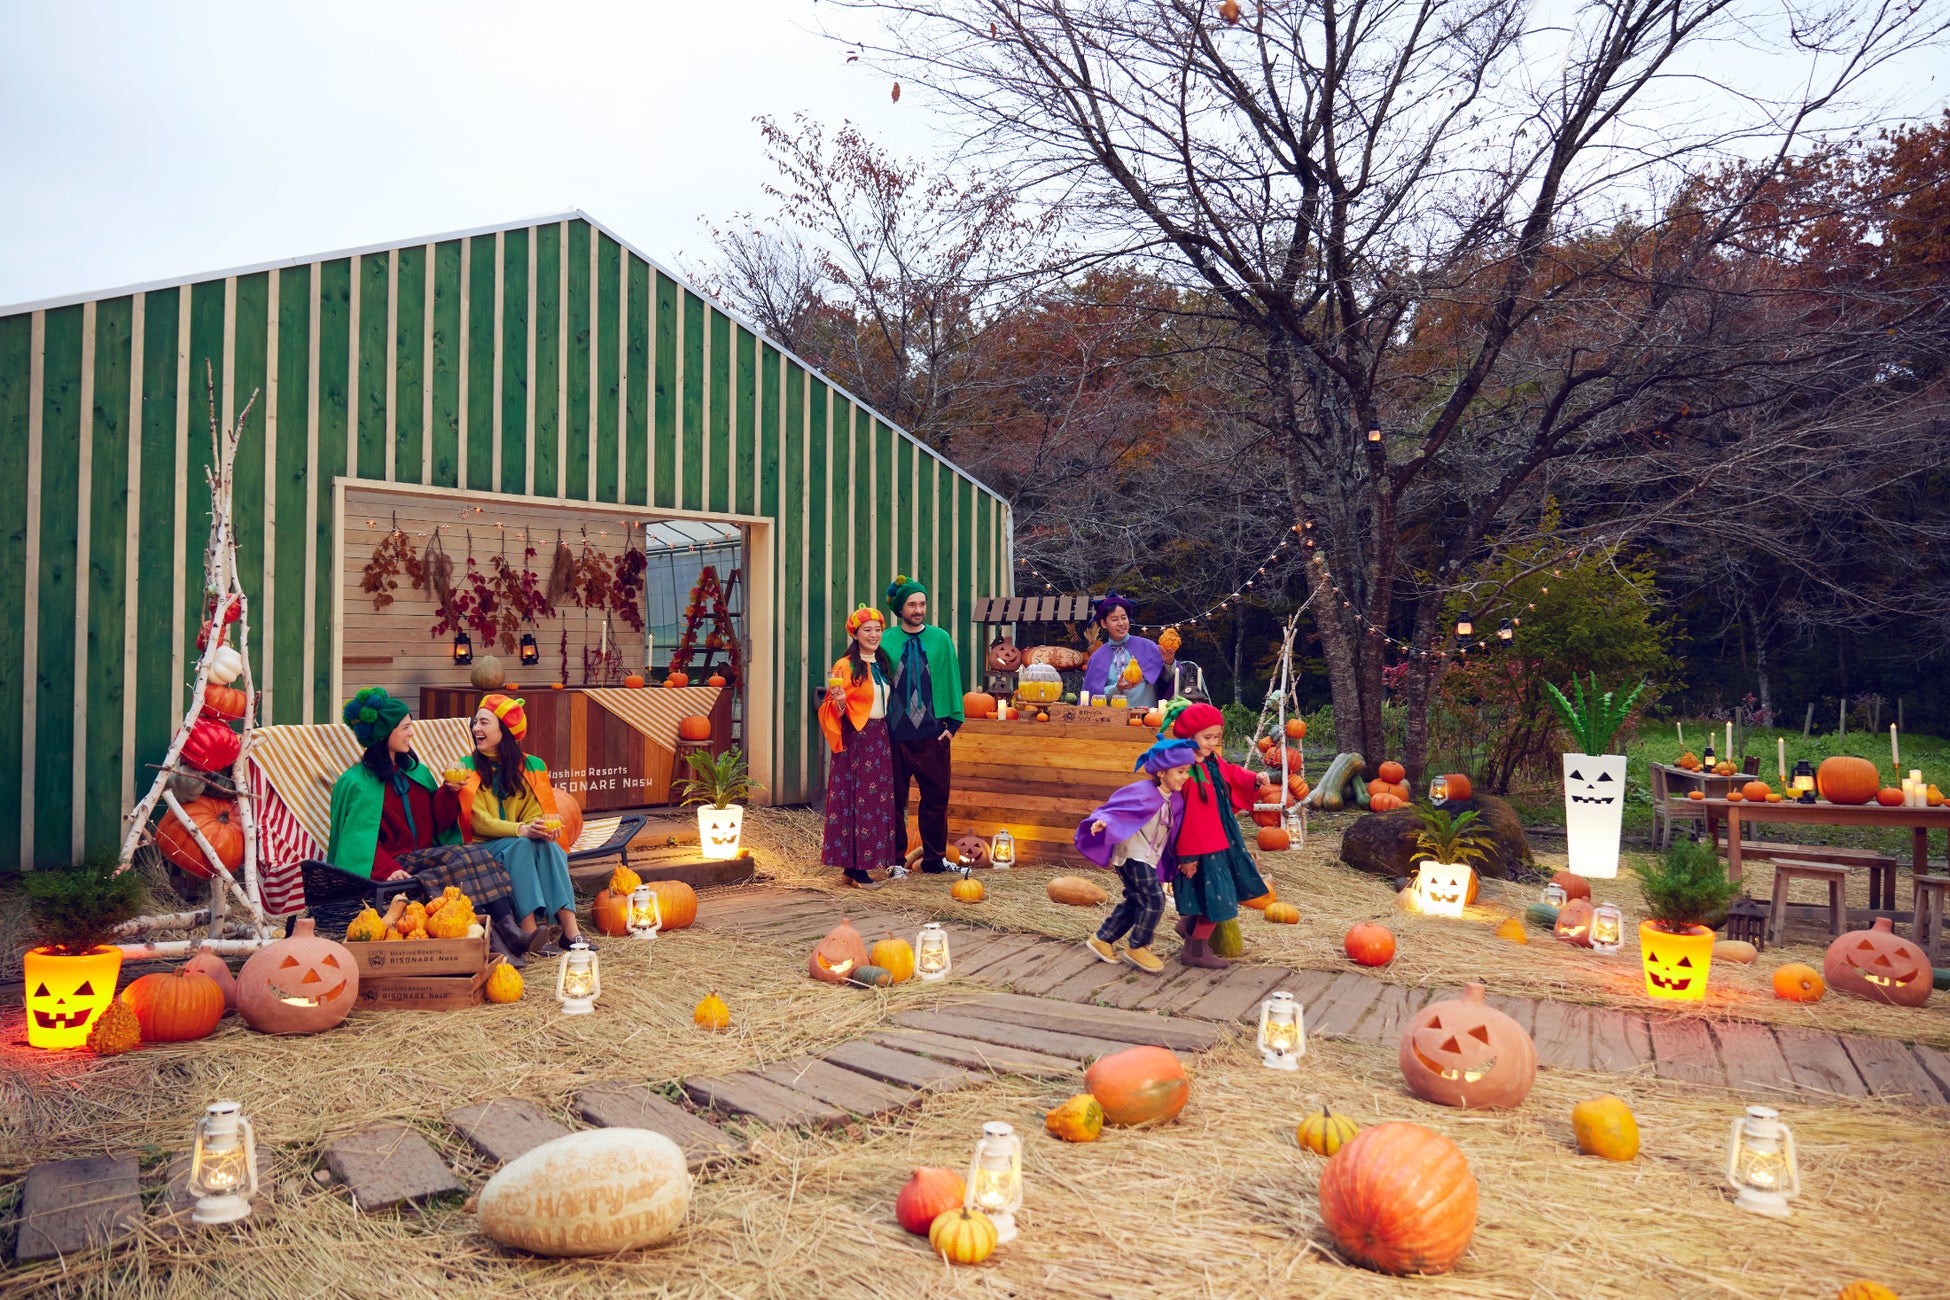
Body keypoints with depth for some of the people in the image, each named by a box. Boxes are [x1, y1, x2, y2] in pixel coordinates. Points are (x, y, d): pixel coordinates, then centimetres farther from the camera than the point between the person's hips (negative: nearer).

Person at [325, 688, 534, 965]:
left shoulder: (416, 771, 17)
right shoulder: (357, 783, -1)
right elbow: (362, 838, -8)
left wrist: (450, 792, -4)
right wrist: (388, 869, -24)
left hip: (428, 857, 6)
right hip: (398, 865, -6)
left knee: (474, 856, -28)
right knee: (472, 857, -31)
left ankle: (507, 930, -41)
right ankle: (505, 928, -38)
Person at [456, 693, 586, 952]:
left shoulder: (532, 766, 8)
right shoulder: (468, 768, 1)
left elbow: (534, 813, 2)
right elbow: (479, 822, -10)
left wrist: (543, 828, -25)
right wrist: (522, 830, -27)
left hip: (528, 842, 2)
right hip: (484, 848, -2)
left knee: (548, 846, -30)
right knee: (522, 845, -33)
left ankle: (569, 928, -38)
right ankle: (528, 930, -40)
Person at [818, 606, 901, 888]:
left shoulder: (882, 664, 13)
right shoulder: (845, 667, -8)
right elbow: (834, 710, -9)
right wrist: (839, 701, -28)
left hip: (880, 739, 7)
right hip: (855, 740, -7)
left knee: (878, 799, 6)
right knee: (856, 799, -6)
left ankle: (863, 863, 13)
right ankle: (856, 867, -2)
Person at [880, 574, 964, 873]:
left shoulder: (941, 639, 4)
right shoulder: (886, 641, 3)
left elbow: (952, 680, 6)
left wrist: (952, 722, 1)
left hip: (932, 733, 1)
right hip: (894, 734, 0)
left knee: (936, 797, 4)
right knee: (894, 798, 6)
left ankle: (934, 858, 17)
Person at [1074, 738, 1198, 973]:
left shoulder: (1176, 799, 4)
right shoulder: (1142, 792, -17)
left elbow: (1174, 831, 16)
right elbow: (1115, 807, -17)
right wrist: (1102, 821, -35)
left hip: (1151, 859, 8)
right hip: (1133, 855, -8)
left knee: (1134, 902, 14)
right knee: (1154, 900, -13)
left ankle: (1102, 939, 28)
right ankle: (1137, 948, 3)